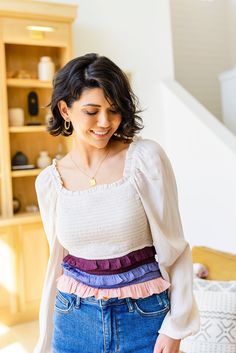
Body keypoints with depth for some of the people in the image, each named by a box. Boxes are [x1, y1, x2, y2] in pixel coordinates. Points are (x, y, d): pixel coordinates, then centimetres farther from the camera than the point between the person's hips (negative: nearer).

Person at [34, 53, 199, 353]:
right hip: (75, 320, 3)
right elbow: (58, 260, 7)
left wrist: (176, 326, -9)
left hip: (144, 317, -2)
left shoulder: (146, 157, -13)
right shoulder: (48, 181, -3)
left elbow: (173, 246, -8)